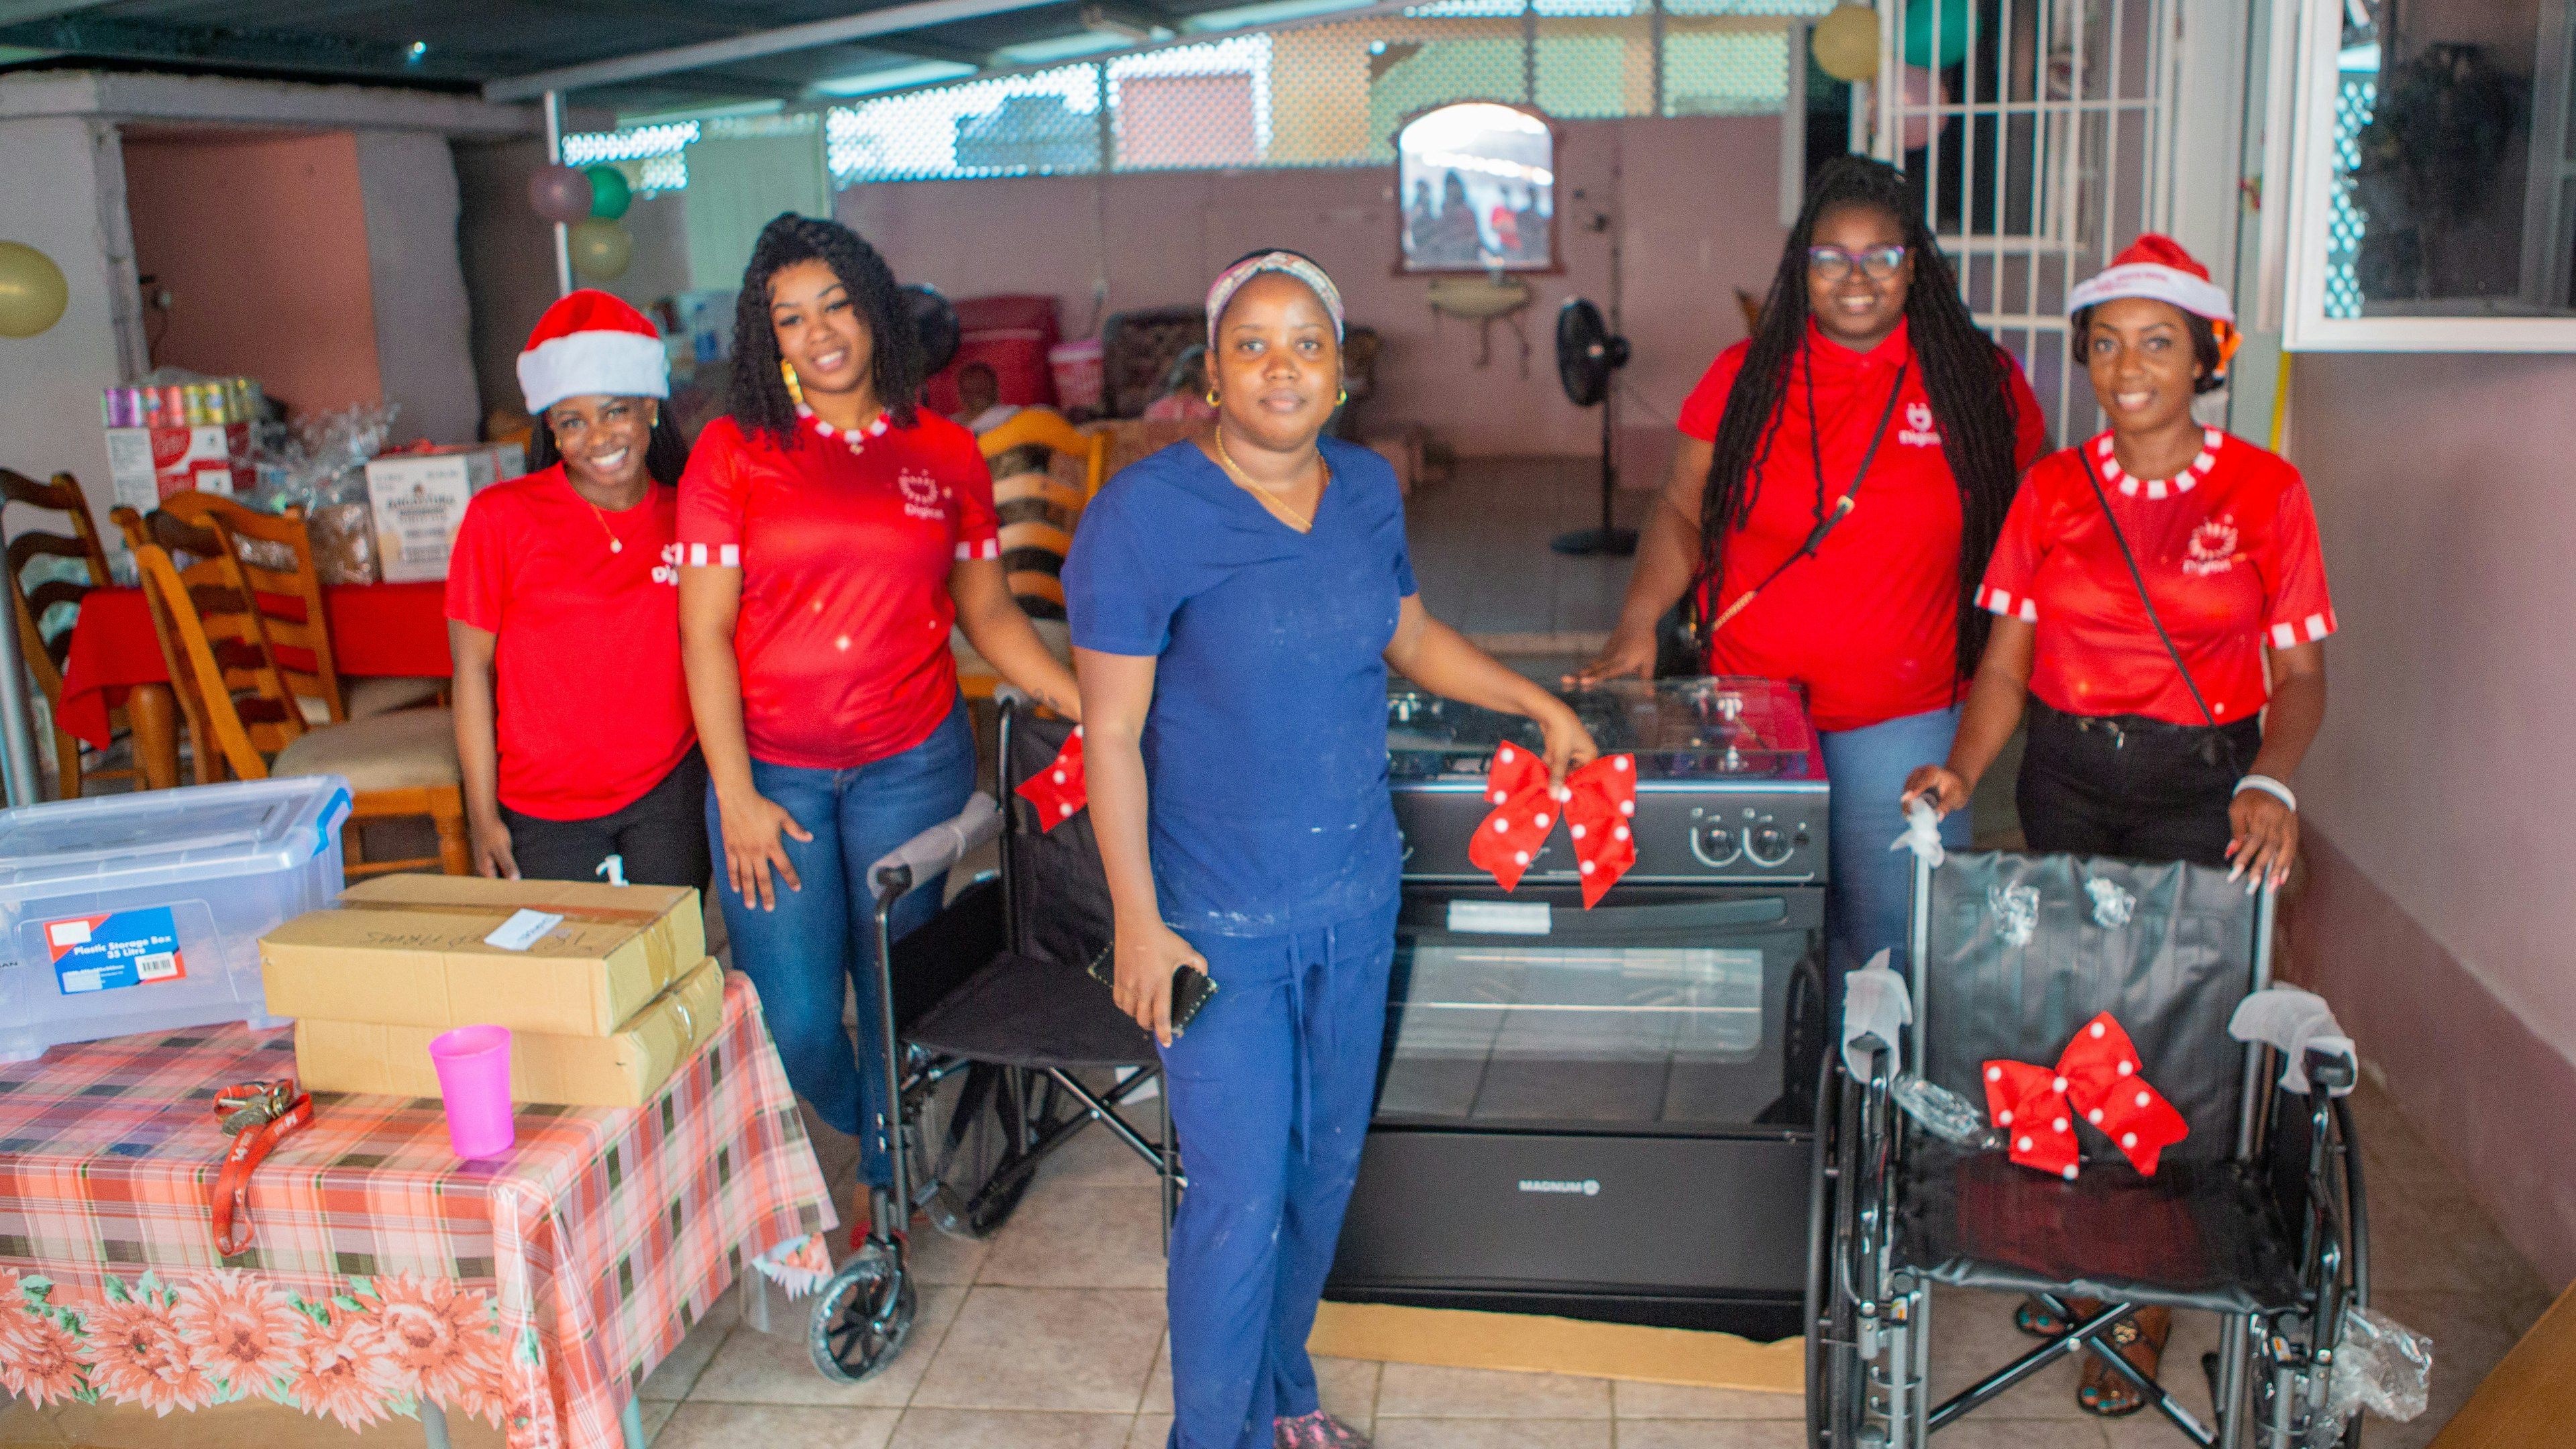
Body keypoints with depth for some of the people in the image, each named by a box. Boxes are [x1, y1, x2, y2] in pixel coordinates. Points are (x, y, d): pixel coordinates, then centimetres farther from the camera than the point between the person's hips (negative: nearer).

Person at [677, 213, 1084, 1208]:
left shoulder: (946, 455, 4)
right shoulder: (732, 453, -1)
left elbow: (987, 612, 10)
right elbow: (705, 631, -3)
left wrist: (1091, 704, -3)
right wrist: (735, 796, -7)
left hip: (912, 762, 1)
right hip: (771, 770, -1)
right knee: (793, 1024, -1)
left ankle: (893, 1181, 30)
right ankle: (856, 1130, 31)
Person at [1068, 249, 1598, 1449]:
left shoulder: (1368, 489, 2)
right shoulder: (1148, 513, -16)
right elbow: (1110, 735, -14)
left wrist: (1538, 703, 17)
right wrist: (1139, 920, -16)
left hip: (1357, 896, 6)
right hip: (1221, 918, -6)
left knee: (1328, 1165, 18)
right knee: (1240, 1197, -2)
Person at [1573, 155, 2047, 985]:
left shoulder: (1982, 384, 0)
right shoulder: (1745, 378, 0)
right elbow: (1682, 511, 4)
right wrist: (1638, 624, -10)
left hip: (1905, 716, 0)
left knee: (1897, 935, 4)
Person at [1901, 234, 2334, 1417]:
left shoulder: (2263, 491, -2)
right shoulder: (2052, 490, 4)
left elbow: (2300, 673, -3)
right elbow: (2007, 662, 1)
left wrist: (2270, 785, -21)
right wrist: (1963, 768, -17)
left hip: (2199, 784, -3)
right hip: (2065, 775, 3)